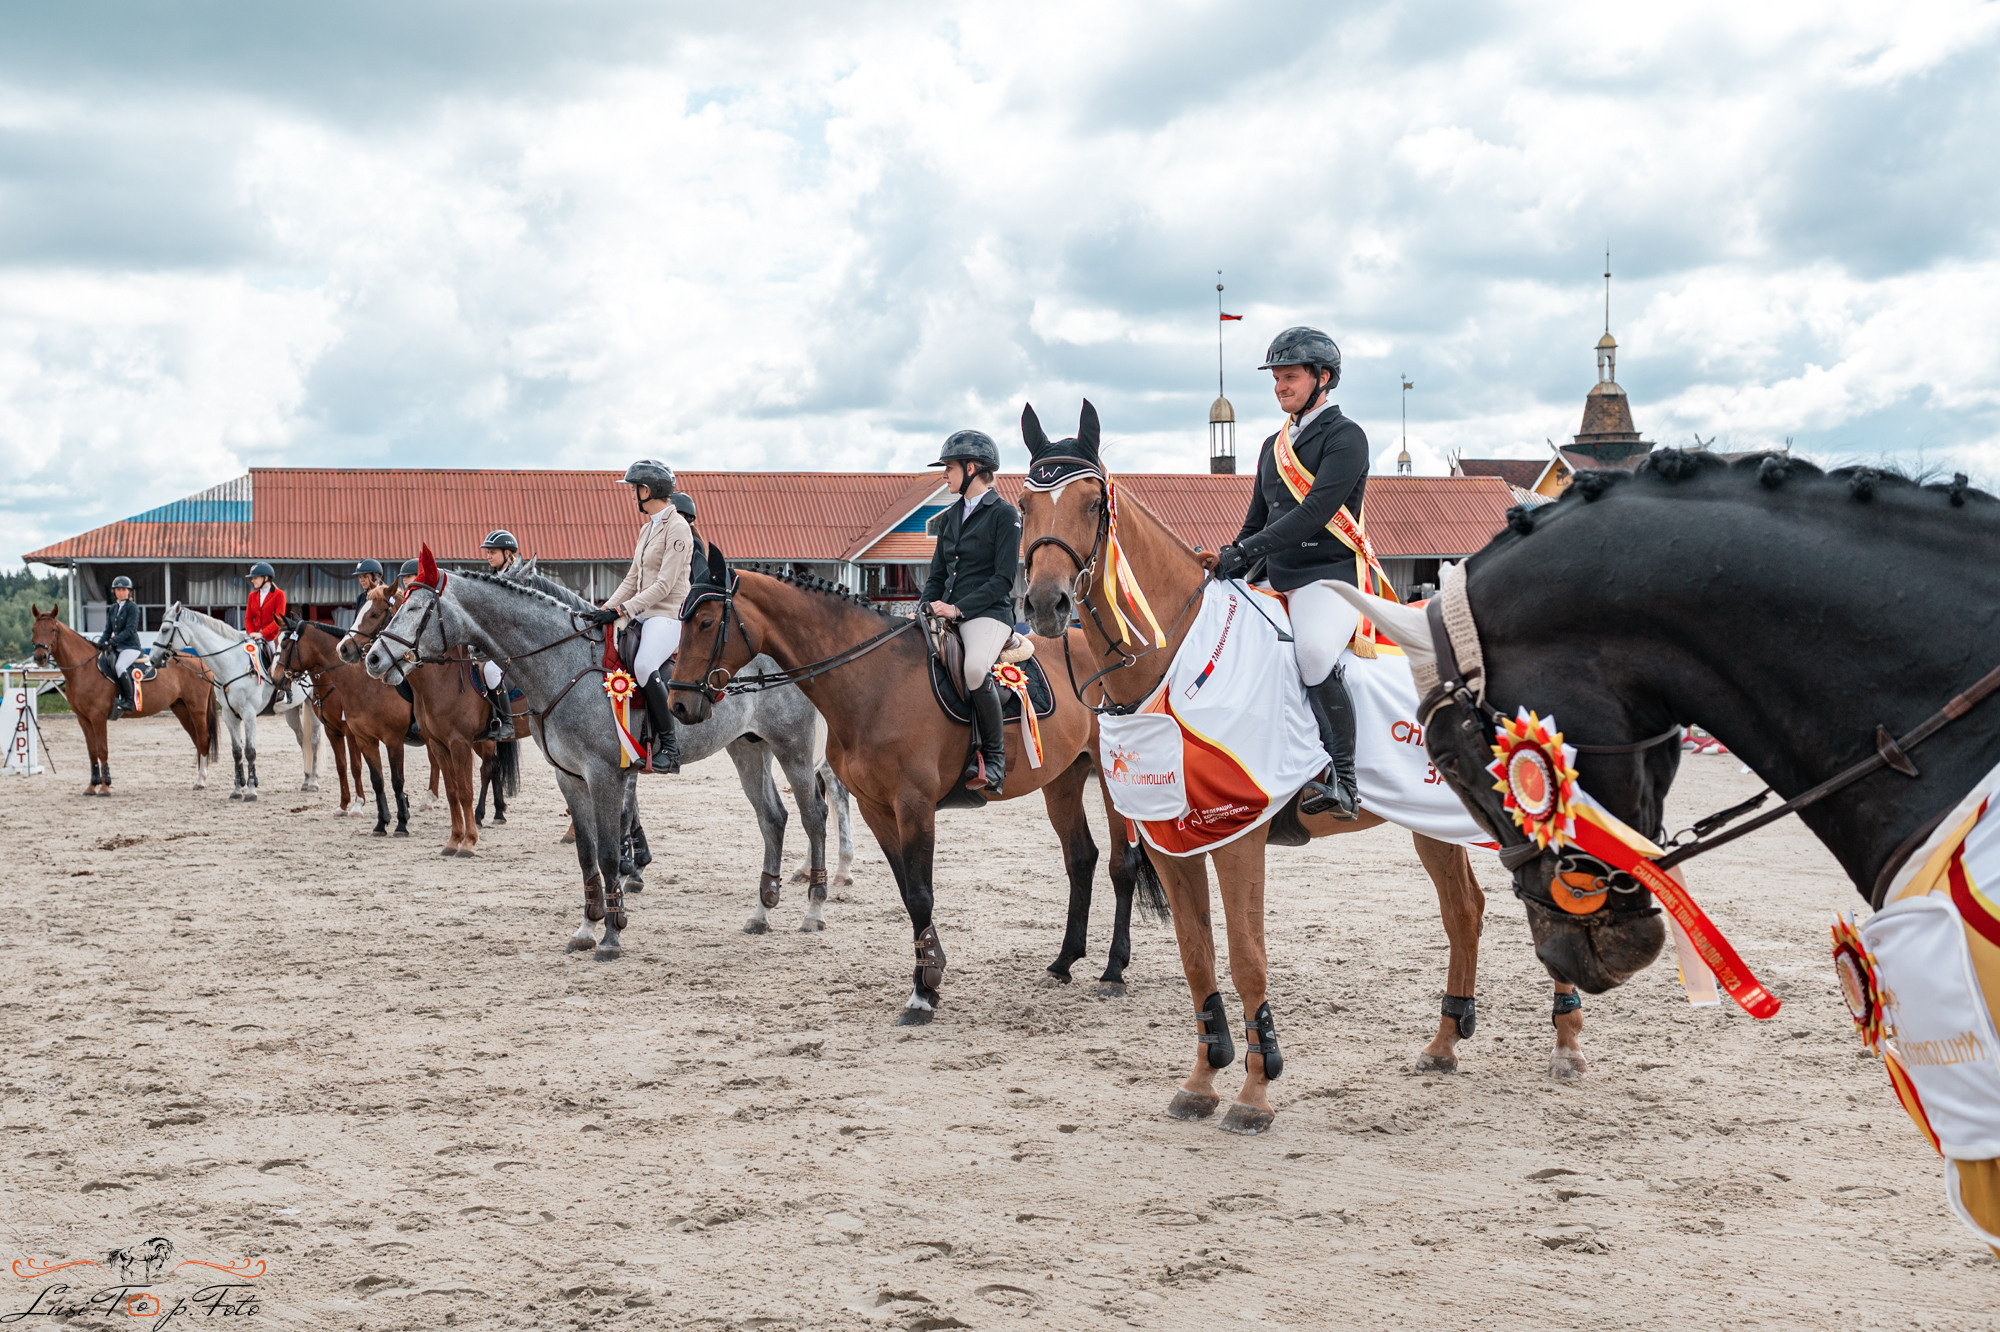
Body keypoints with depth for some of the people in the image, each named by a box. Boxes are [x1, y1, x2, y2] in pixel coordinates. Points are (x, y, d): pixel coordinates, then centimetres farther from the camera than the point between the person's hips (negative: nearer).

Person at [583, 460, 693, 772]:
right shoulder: (648, 528, 18)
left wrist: (621, 610, -21)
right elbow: (633, 580, 18)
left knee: (644, 665, -33)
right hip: (643, 616, 10)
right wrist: (607, 609, 5)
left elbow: (664, 586, -17)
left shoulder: (677, 528, -10)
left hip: (669, 615, -10)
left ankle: (669, 745, -24)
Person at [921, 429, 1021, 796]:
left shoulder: (1004, 514, -3)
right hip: (948, 614, 8)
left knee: (975, 668, -37)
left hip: (988, 614, -8)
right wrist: (927, 609, 0)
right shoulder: (950, 517, 19)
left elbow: (1003, 579, -10)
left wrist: (958, 608, -18)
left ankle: (994, 758, -20)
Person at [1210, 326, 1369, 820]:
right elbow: (1256, 522, 24)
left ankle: (1343, 780, -25)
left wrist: (1243, 552, -25)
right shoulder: (1274, 446, 20)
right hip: (1276, 579, 9)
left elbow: (1314, 513, -19)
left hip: (1329, 576, -9)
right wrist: (1225, 566, 6)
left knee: (1313, 651, -35)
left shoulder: (1345, 438, -5)